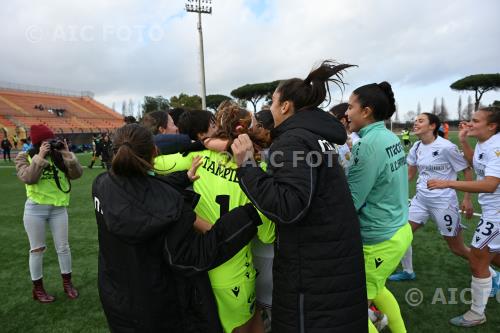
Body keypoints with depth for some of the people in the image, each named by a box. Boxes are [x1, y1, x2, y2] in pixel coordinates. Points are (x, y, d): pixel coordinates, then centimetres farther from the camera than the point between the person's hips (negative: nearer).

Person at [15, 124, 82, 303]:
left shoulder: (60, 155, 0)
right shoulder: (24, 157, -4)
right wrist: (40, 157, -24)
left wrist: (68, 156, -20)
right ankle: (38, 288, 26)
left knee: (63, 247, 10)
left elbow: (77, 174, -9)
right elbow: (28, 178, -21)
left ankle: (67, 283, 28)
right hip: (35, 209, -2)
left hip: (58, 209, 2)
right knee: (37, 249, 9)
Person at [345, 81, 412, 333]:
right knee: (375, 288, 29)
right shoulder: (391, 138, 4)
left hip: (379, 240, -9)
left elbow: (349, 202, -20)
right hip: (399, 229, 9)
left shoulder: (368, 144, -22)